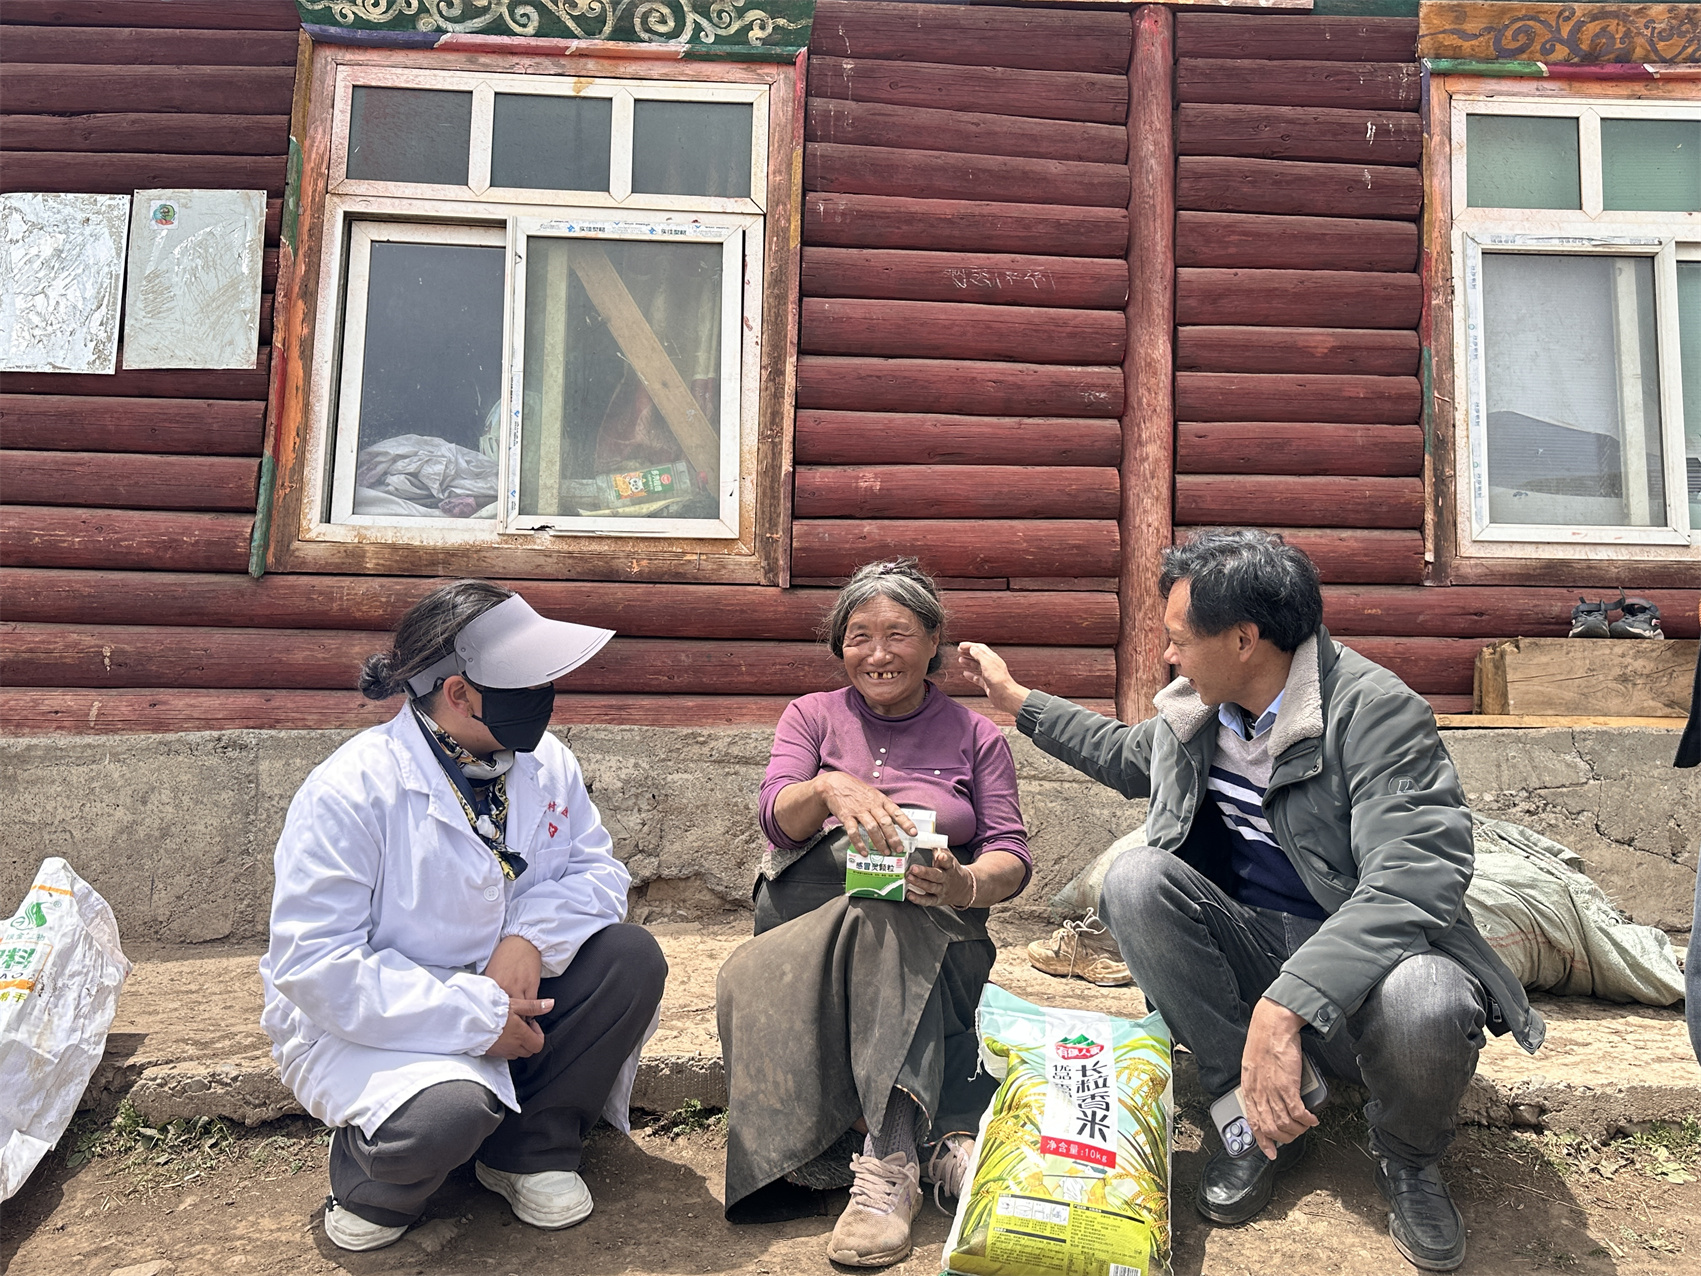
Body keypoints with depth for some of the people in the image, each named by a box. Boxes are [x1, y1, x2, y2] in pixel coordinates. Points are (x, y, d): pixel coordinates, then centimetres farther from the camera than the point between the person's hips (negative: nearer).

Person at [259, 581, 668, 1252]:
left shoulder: (545, 762, -4)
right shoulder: (349, 791, -23)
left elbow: (595, 870, -2)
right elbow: (313, 965, -26)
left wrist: (532, 936, -25)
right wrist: (476, 1018, -30)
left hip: (511, 999, 6)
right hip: (365, 1023, -6)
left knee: (632, 957, -17)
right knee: (447, 1111, -36)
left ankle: (531, 1149, -1)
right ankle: (376, 1177, 2)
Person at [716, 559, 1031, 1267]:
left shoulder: (976, 736, 15)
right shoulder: (813, 715, 16)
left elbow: (1011, 854, 4)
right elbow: (776, 815, -2)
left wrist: (967, 884, -22)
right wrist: (830, 788, -27)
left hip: (932, 933, 0)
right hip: (808, 910, 1)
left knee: (886, 918, -36)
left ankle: (886, 1162, -41)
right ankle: (934, 1138, -39)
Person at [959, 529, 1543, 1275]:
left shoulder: (1374, 710, -20)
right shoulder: (1196, 711, 2)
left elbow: (1415, 878, -33)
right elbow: (1129, 756, 26)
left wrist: (1284, 1004, -43)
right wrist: (1017, 700, 27)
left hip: (1364, 957, -5)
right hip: (1255, 953, 5)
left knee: (1423, 1004, -39)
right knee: (1135, 880, -20)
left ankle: (1408, 1159, 0)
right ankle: (1257, 1118, -7)